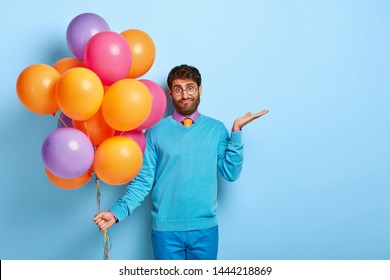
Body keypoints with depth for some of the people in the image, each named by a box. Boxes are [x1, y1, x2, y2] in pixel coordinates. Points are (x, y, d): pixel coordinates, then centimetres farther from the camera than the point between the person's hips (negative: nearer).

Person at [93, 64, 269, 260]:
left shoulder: (216, 129, 2)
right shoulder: (155, 131, -2)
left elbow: (231, 173, -5)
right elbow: (142, 181, -3)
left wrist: (236, 130, -11)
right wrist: (117, 212, -16)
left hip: (205, 229, 1)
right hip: (166, 229, -1)